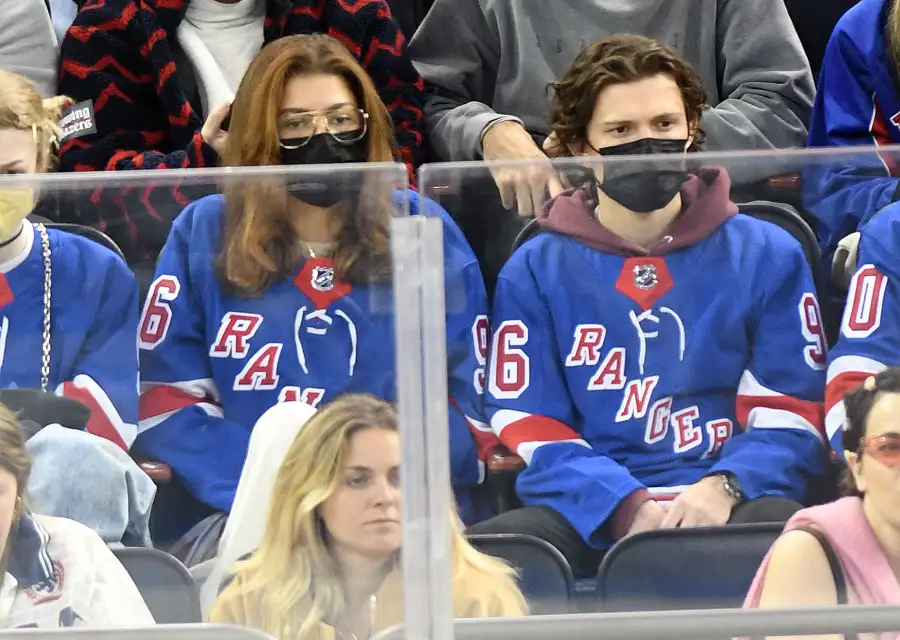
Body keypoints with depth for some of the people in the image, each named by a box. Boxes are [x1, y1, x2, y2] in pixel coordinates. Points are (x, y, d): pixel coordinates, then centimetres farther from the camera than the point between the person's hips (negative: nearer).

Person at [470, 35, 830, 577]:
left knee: (778, 528, -40)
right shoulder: (535, 272, 14)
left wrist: (722, 488, -13)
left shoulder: (766, 256, 15)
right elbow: (527, 430, 4)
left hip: (733, 499, -1)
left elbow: (791, 416, 9)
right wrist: (628, 507, -14)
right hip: (587, 512, 1)